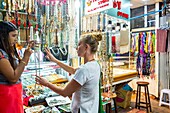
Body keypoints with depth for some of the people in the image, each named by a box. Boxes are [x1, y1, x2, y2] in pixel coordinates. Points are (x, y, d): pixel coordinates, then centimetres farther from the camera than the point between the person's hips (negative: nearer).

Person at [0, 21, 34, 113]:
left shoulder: (9, 51, 4)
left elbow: (21, 65, 19)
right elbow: (13, 78, -25)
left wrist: (28, 50, 6)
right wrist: (26, 57, -23)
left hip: (15, 90, 9)